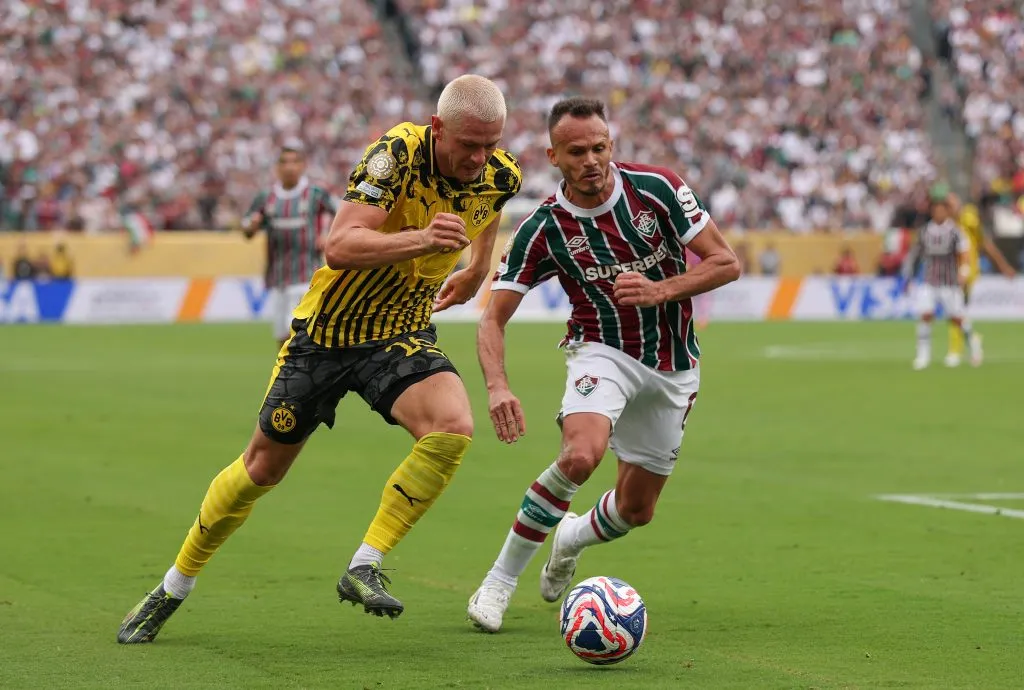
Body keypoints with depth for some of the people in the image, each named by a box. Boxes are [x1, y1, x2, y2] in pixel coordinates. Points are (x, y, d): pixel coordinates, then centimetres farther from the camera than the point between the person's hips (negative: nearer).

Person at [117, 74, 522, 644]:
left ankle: (365, 567, -15)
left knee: (453, 426, -28)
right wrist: (421, 239, -49)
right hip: (327, 332, -3)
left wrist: (479, 267, 23)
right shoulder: (398, 153, -26)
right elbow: (339, 248, -37)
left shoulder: (502, 176, -11)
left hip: (403, 335, 3)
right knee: (264, 467, 8)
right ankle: (173, 589, 30)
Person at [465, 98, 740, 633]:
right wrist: (497, 385, -31)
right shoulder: (544, 228, -14)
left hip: (672, 368, 2)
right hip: (603, 352, -2)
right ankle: (501, 579, -16)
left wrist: (661, 291, -26)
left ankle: (572, 537, 44)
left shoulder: (656, 188, -13)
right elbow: (494, 317, -13)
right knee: (580, 454, -33)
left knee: (636, 510, 7)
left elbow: (726, 262, -10)